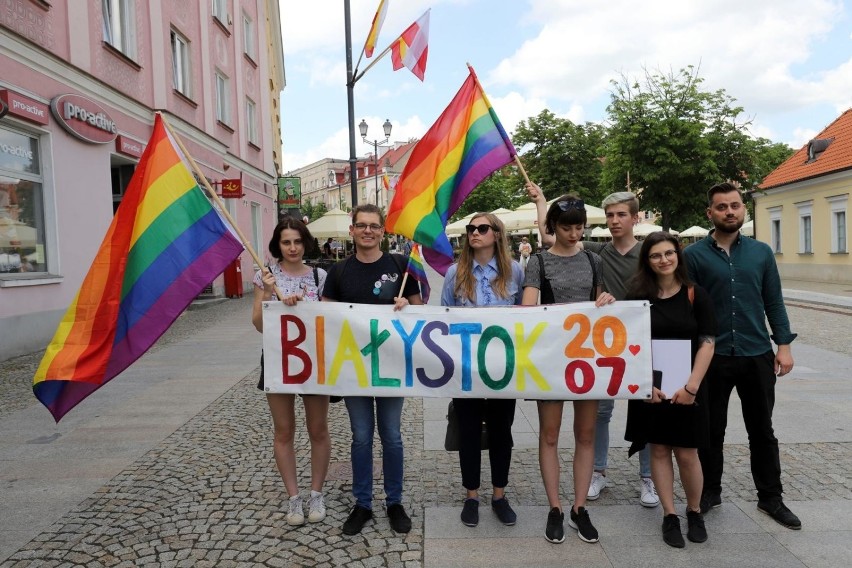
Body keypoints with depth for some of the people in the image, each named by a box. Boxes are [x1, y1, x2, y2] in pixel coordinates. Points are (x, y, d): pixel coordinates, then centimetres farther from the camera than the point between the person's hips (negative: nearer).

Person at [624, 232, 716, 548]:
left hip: (687, 388, 0)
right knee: (659, 450, 7)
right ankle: (669, 515, 20)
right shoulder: (637, 297, -1)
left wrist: (691, 385, -12)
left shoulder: (696, 295, -1)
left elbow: (707, 344, -4)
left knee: (686, 454, 4)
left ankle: (694, 512, 27)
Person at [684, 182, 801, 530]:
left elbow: (774, 303, 8)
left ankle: (770, 497, 29)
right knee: (712, 430, 11)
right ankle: (710, 491, 27)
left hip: (757, 355, 2)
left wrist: (784, 345, 0)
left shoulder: (761, 252, 6)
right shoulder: (694, 255, -4)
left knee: (762, 430, 13)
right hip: (712, 356, -2)